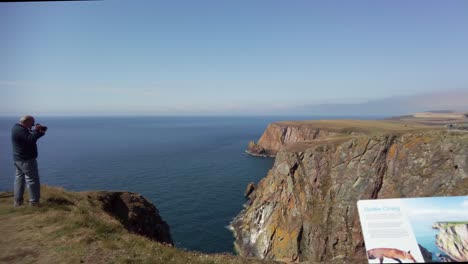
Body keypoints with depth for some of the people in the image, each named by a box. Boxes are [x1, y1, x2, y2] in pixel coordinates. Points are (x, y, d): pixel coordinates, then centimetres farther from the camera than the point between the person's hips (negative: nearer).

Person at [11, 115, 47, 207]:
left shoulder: (17, 127, 13)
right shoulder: (20, 130, -19)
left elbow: (31, 137, 15)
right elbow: (30, 140, -29)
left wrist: (40, 131, -1)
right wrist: (36, 131, -18)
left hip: (18, 159, 11)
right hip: (26, 160, -11)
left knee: (19, 178, 15)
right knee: (32, 180, -4)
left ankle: (18, 201, 21)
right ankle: (34, 202, 0)